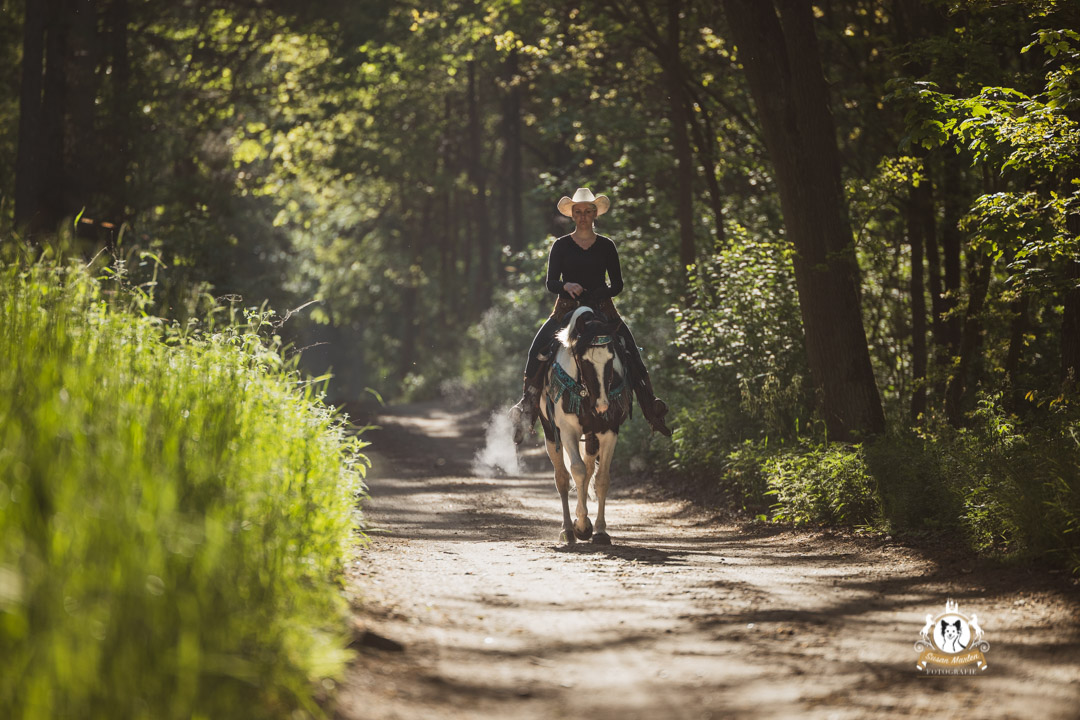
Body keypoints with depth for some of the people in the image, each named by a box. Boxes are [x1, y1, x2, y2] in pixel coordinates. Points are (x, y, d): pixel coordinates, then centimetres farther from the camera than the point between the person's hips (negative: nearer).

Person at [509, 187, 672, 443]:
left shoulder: (606, 246, 7)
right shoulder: (561, 246, 5)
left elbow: (617, 283, 7)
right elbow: (551, 282, -1)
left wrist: (601, 293, -12)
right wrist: (567, 286, -22)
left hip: (602, 308, 0)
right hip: (566, 309, 0)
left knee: (630, 350, -15)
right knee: (538, 350, -18)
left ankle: (651, 408, -10)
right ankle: (527, 407, -8)